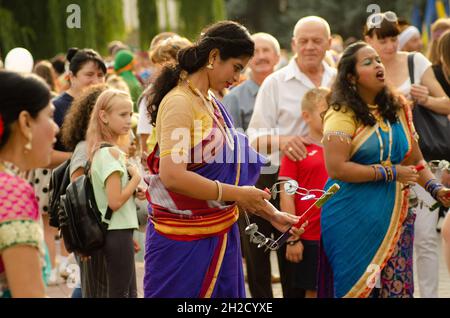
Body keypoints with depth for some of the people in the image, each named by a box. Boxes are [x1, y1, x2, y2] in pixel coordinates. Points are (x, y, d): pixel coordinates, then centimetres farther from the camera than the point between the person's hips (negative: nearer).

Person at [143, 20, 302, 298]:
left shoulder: (211, 104, 12)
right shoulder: (179, 103, -15)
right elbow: (172, 176, -25)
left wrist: (272, 214, 11)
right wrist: (237, 195, -21)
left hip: (219, 235, 8)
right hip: (185, 241, -8)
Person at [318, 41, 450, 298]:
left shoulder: (398, 109, 10)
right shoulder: (342, 114, -9)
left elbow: (415, 161, 15)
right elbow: (336, 168, -18)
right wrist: (391, 173, -13)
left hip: (395, 220, 5)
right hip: (354, 221, -5)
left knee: (397, 286, 2)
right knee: (358, 287, 0)